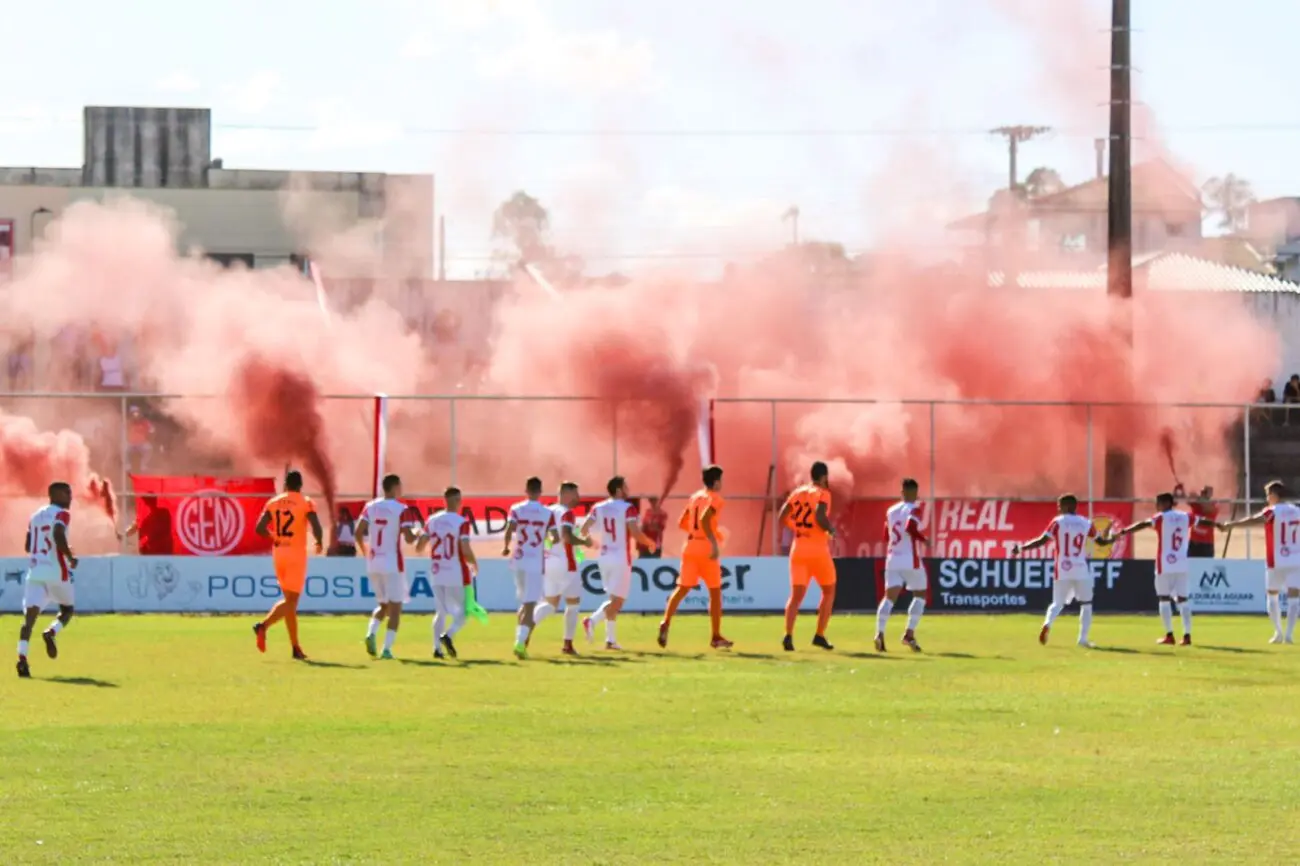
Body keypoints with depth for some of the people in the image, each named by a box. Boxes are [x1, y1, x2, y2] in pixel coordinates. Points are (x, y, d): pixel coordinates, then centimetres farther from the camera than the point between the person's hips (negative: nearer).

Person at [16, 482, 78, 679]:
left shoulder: (35, 516, 18)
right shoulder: (61, 514, -3)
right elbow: (59, 536, -22)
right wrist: (70, 557, -7)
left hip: (35, 572, 5)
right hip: (56, 572, -5)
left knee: (30, 614, -6)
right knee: (67, 609, 18)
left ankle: (22, 657, -23)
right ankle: (51, 632, -11)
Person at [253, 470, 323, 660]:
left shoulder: (273, 502, 6)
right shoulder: (306, 503, -5)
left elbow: (260, 528, 0)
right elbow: (316, 527, -15)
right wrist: (319, 542, 6)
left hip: (278, 552, 5)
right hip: (296, 554, -5)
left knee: (290, 600, 13)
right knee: (291, 601, -4)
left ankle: (296, 647, 12)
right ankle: (263, 626, -29)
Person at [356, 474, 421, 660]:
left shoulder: (370, 507, 5)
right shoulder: (402, 509, -8)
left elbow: (358, 532, 0)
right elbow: (408, 538, -14)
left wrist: (365, 552, 15)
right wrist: (417, 535, 8)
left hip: (373, 563, 5)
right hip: (392, 564, -5)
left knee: (383, 604, 19)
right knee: (395, 606, 3)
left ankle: (371, 632, -8)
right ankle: (387, 649, -7)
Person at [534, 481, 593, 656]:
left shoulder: (548, 512, 10)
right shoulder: (567, 513, -13)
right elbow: (567, 537, -26)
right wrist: (584, 542, -12)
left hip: (547, 563, 7)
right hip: (565, 564, -7)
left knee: (550, 604, 14)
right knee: (573, 603, 8)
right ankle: (568, 645, 8)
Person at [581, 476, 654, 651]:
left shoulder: (598, 508, 6)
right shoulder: (628, 508, -10)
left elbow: (584, 530, 4)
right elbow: (636, 533, -17)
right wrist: (650, 543, 2)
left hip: (604, 557, 6)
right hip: (620, 558, -6)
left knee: (614, 600, 16)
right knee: (617, 600, -5)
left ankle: (611, 639, 11)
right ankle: (593, 620, -28)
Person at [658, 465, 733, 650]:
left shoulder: (694, 497, 14)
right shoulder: (715, 499, -8)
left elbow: (682, 523, 18)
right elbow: (704, 520, -24)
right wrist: (714, 543, -24)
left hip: (690, 545, 6)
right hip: (706, 548, -6)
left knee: (682, 589, 2)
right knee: (715, 593, 7)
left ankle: (666, 623, -21)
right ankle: (716, 637, 10)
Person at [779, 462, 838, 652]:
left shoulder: (797, 492, 11)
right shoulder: (822, 493, -6)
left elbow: (782, 518, 8)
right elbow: (820, 516, -22)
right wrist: (831, 530, -4)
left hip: (798, 549, 5)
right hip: (818, 549, -5)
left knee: (796, 595, 2)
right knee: (829, 592, 15)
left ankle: (788, 635, -18)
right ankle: (819, 635, 8)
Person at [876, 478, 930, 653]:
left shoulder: (891, 511, 13)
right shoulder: (914, 510, -5)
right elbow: (910, 528, -23)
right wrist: (924, 540, -9)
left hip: (892, 560, 4)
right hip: (911, 560, -4)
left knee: (889, 597, -3)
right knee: (919, 595, 13)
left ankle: (880, 633, -24)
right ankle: (910, 633, 1)